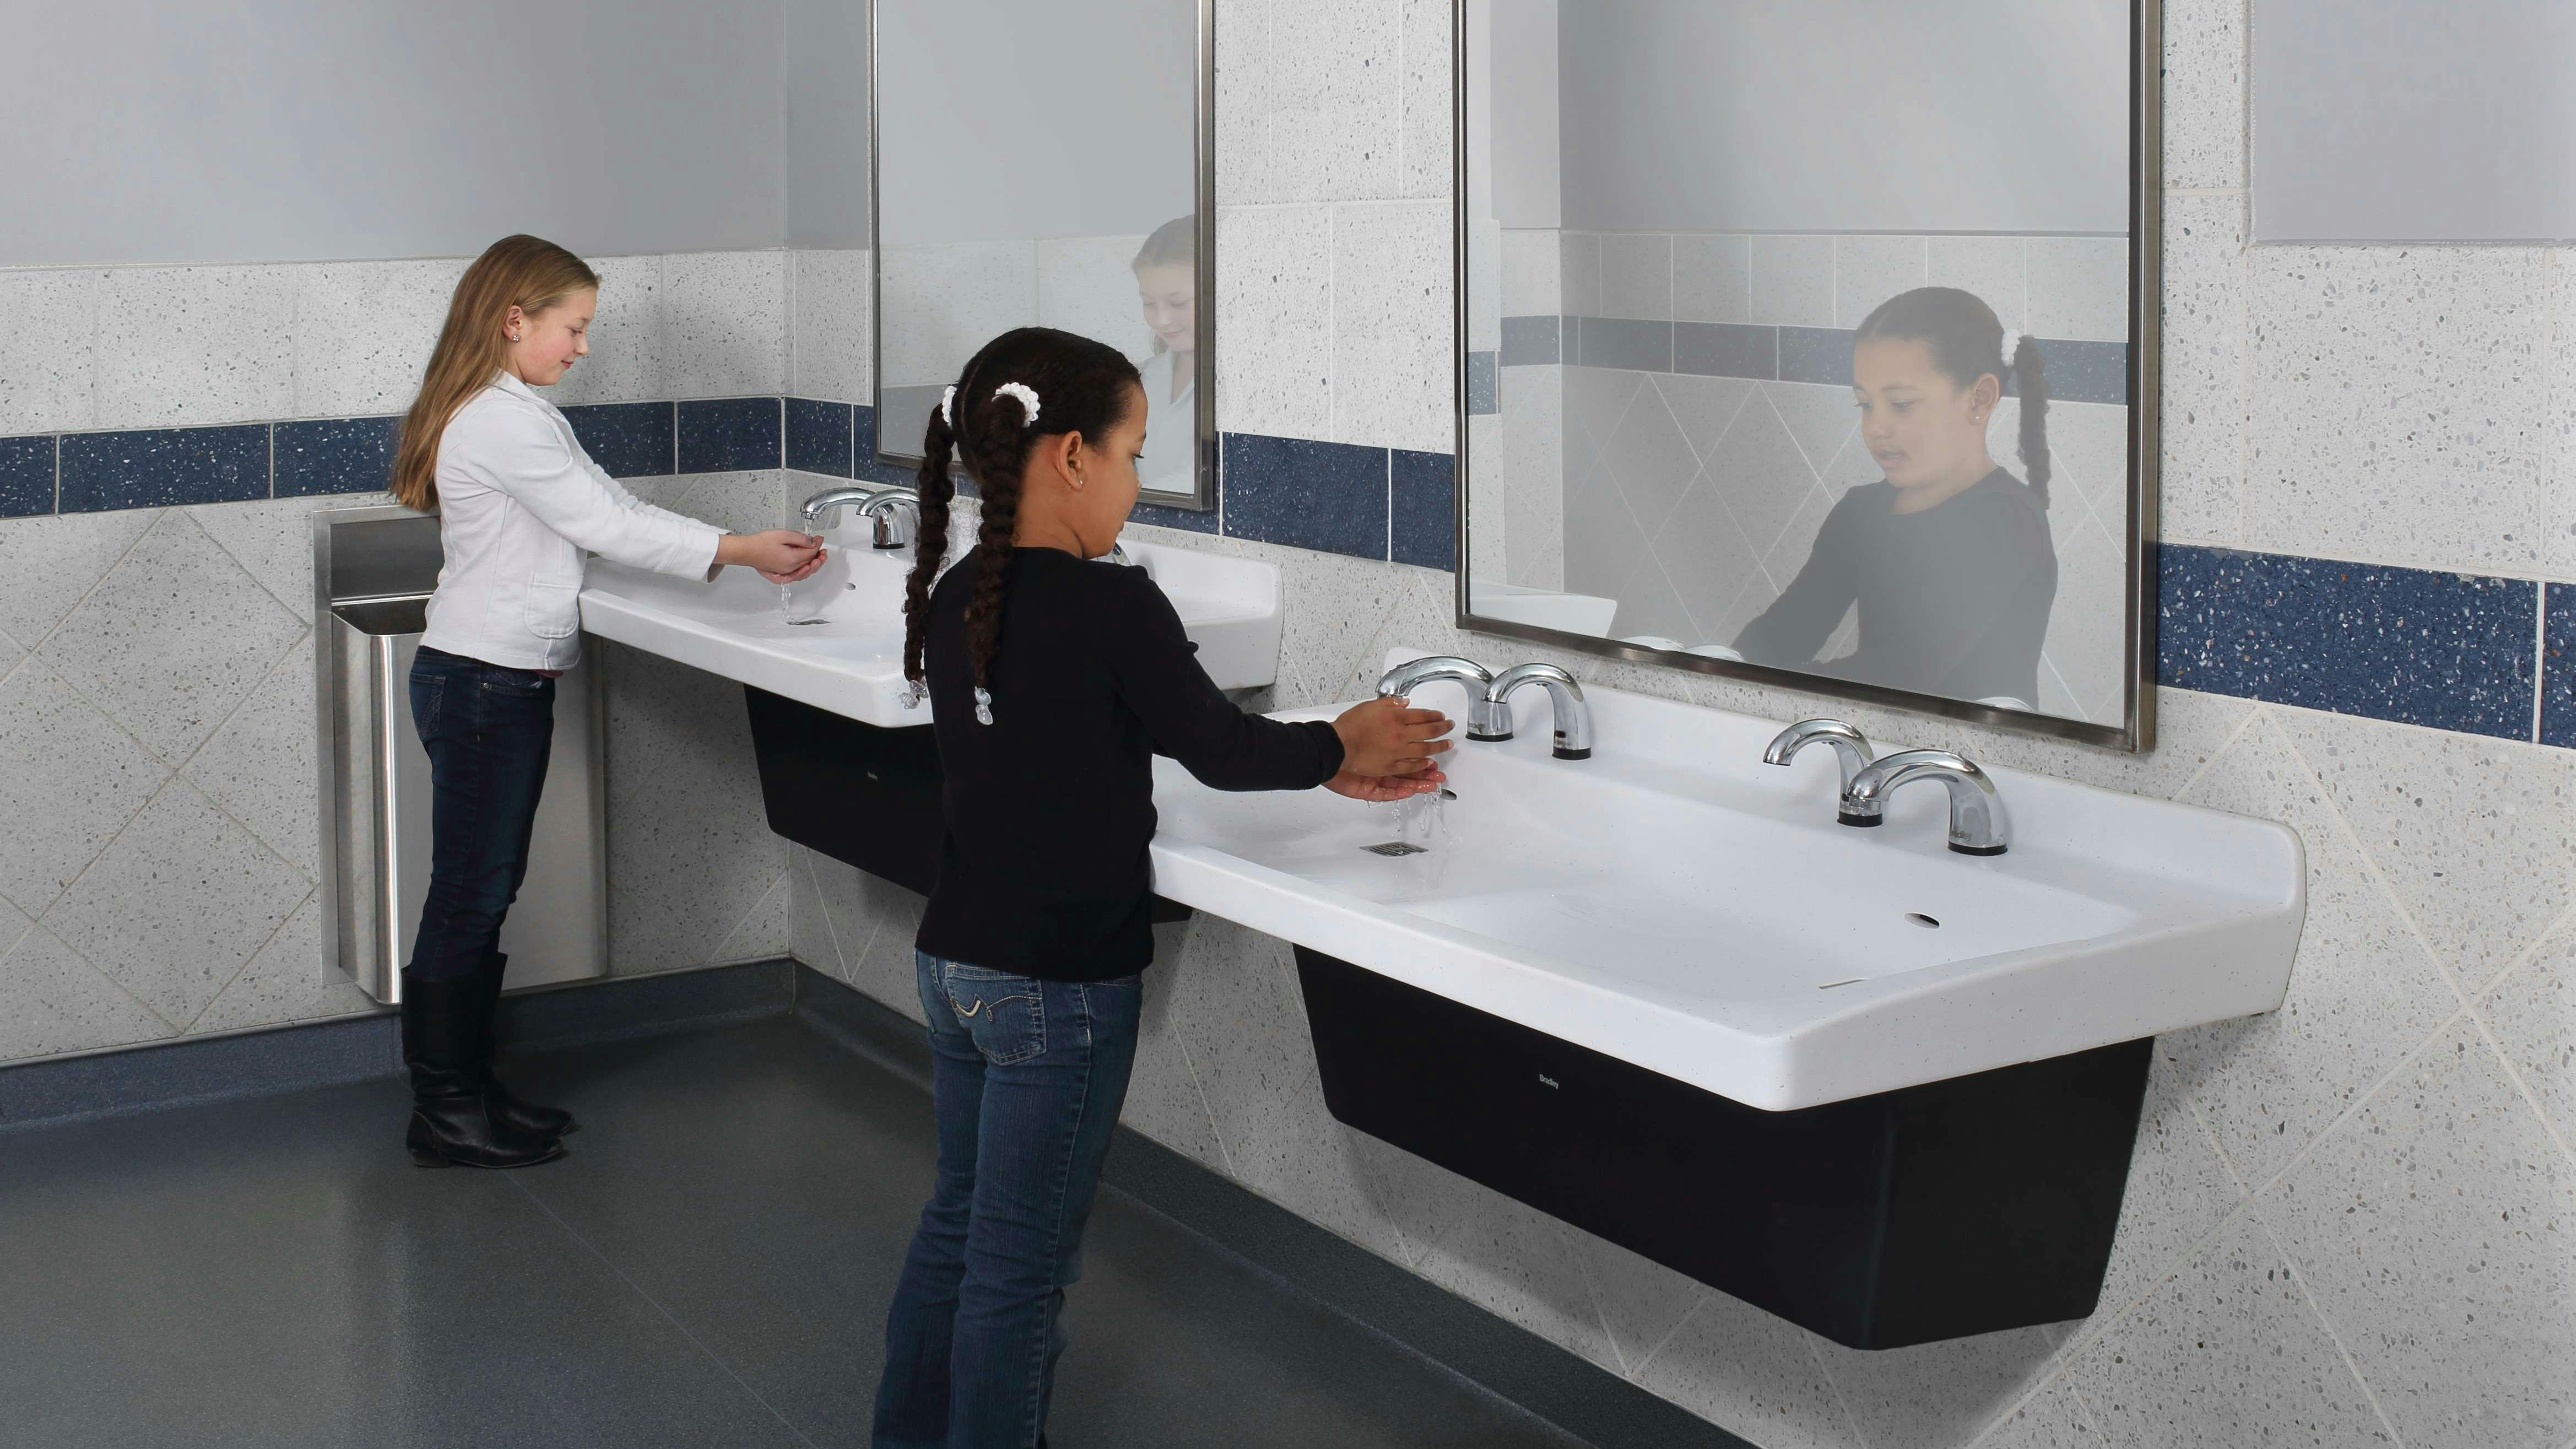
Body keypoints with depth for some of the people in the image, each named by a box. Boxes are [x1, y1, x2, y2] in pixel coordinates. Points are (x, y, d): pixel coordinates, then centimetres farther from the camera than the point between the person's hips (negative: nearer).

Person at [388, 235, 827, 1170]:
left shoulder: (519, 416, 16)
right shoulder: (502, 421, -17)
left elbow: (611, 512, 15)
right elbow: (605, 526, -17)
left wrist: (749, 550, 6)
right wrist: (737, 552, -11)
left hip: (503, 681, 10)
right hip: (482, 683, -10)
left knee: (481, 892, 14)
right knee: (470, 893, -3)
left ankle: (462, 1090, 23)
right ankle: (447, 1115, 5)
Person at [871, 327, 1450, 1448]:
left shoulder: (951, 602, 3)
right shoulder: (1114, 609, -21)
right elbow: (1218, 747, -9)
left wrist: (1321, 763, 12)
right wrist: (1340, 746, 11)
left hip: (952, 958, 8)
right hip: (1059, 982, -8)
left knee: (958, 1220, 22)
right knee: (1021, 1260, 6)